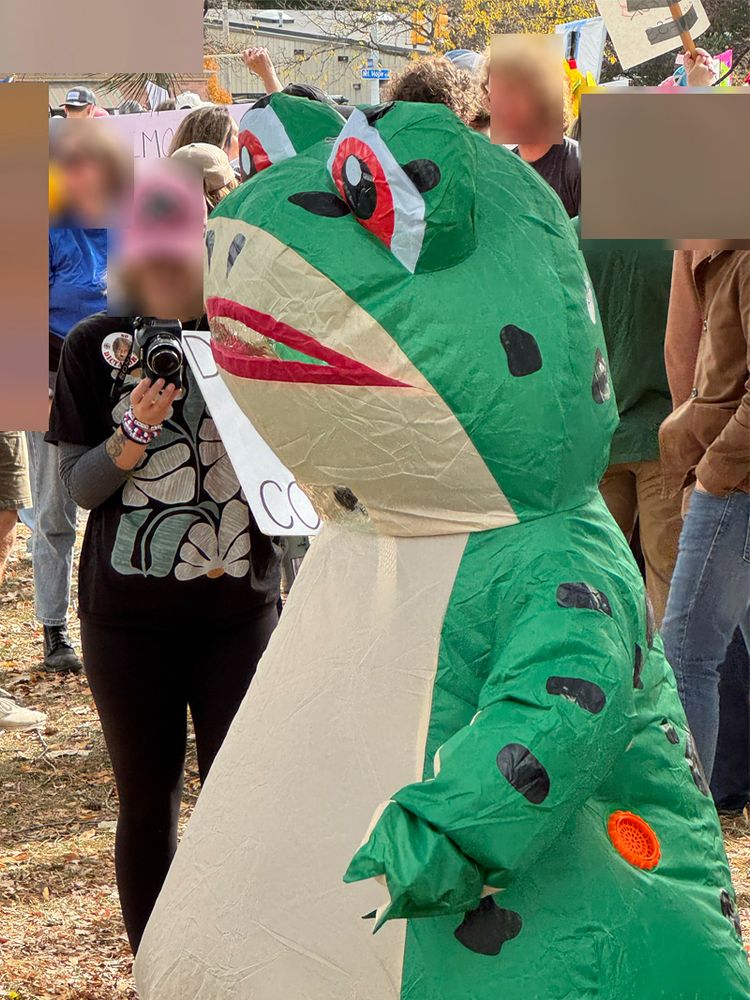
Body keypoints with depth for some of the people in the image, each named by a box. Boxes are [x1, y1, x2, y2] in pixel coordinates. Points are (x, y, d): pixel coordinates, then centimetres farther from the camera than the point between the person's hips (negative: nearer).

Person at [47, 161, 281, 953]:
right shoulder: (95, 346, 0)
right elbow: (77, 485, -2)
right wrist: (137, 432, -20)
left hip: (237, 606, 1)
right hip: (127, 613, 0)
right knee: (147, 797, 6)